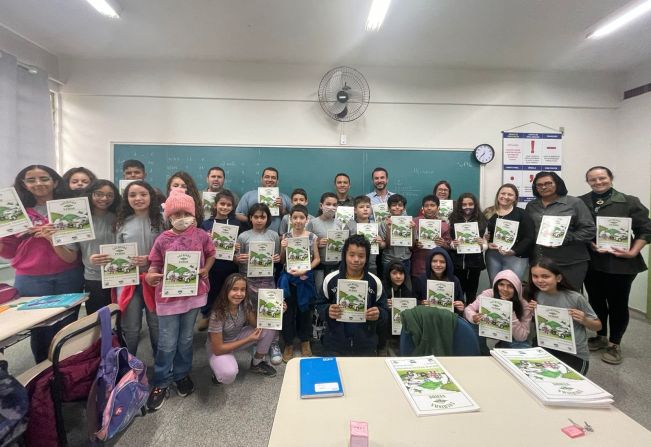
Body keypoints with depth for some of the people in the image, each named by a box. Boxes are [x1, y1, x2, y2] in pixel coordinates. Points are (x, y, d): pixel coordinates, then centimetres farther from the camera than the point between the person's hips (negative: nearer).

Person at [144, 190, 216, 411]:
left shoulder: (201, 235, -5)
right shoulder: (162, 240, -8)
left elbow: (210, 254, 10)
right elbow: (155, 265, -4)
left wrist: (206, 270, -7)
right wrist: (150, 276, -25)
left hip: (194, 293, 2)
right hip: (168, 296, -1)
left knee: (186, 340, 18)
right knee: (167, 344, 7)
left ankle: (182, 375, 40)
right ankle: (161, 383, 27)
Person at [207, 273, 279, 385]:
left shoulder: (246, 303, -17)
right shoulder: (218, 314, -31)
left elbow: (257, 324, -7)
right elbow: (218, 349, -25)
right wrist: (249, 339, -24)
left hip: (238, 337, 5)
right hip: (219, 348, -5)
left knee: (269, 329, -16)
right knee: (229, 374, -35)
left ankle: (257, 363, 8)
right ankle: (220, 369, 3)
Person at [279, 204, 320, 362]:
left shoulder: (312, 237, -4)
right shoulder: (285, 237, -2)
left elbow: (317, 259, -1)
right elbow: (282, 261, 2)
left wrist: (305, 270, -14)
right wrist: (283, 249, -16)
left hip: (305, 278, 0)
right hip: (288, 278, 0)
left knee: (305, 310, 14)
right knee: (288, 311, 8)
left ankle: (305, 342, 33)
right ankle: (288, 344, 26)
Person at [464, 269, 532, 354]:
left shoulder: (524, 305, -19)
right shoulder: (488, 294, -18)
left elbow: (522, 337, -22)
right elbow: (468, 309, -15)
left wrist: (510, 312, -34)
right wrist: (473, 317, -40)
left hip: (511, 341, 0)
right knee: (473, 326, -28)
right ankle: (484, 355, -3)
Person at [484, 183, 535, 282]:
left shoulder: (522, 214, 1)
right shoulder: (488, 213, 9)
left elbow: (529, 238, -5)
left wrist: (514, 251, -17)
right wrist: (487, 244, -11)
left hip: (516, 257, -3)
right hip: (492, 256, 3)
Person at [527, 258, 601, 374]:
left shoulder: (575, 298, -17)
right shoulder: (536, 295, -5)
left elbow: (598, 326, -2)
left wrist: (583, 320, -22)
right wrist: (533, 313, -9)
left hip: (575, 354, -3)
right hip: (547, 349, 3)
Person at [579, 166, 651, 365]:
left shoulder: (629, 202, 0)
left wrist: (633, 252, -11)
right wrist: (590, 244, -14)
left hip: (620, 263, -2)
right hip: (591, 262, 2)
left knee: (618, 303, 7)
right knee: (596, 301, 14)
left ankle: (614, 344, 24)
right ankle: (600, 337, 33)